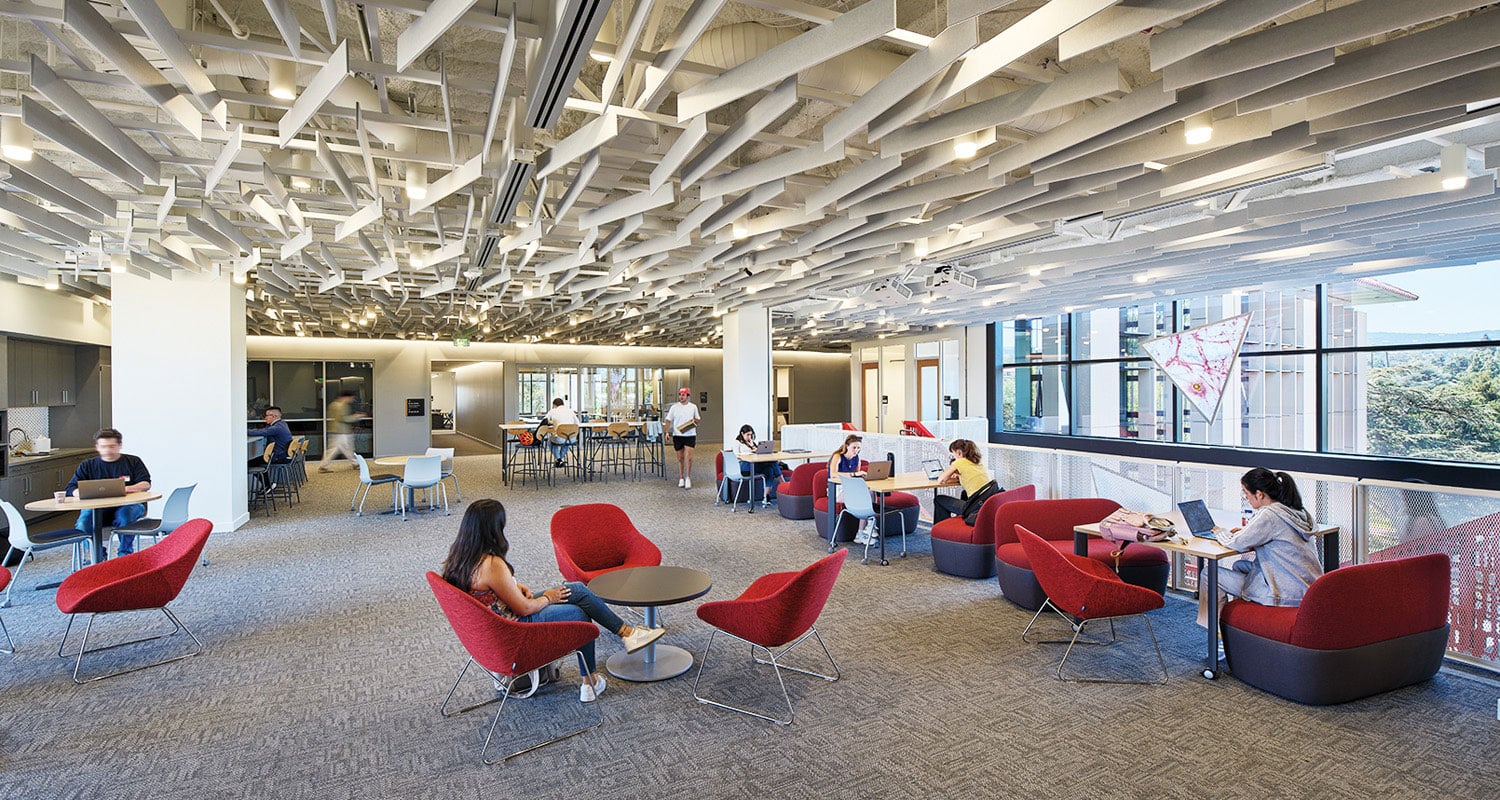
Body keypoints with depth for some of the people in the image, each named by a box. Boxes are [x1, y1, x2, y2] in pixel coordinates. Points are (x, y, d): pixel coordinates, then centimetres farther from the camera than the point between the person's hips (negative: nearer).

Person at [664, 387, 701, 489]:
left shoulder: (693, 407, 6)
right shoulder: (674, 407, 4)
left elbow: (698, 419, 16)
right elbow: (668, 420, 4)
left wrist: (695, 420, -7)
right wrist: (667, 432, -8)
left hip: (690, 435, -1)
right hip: (677, 435, 1)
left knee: (688, 457, -11)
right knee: (680, 458, 8)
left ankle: (688, 478, 0)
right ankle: (681, 478, 18)